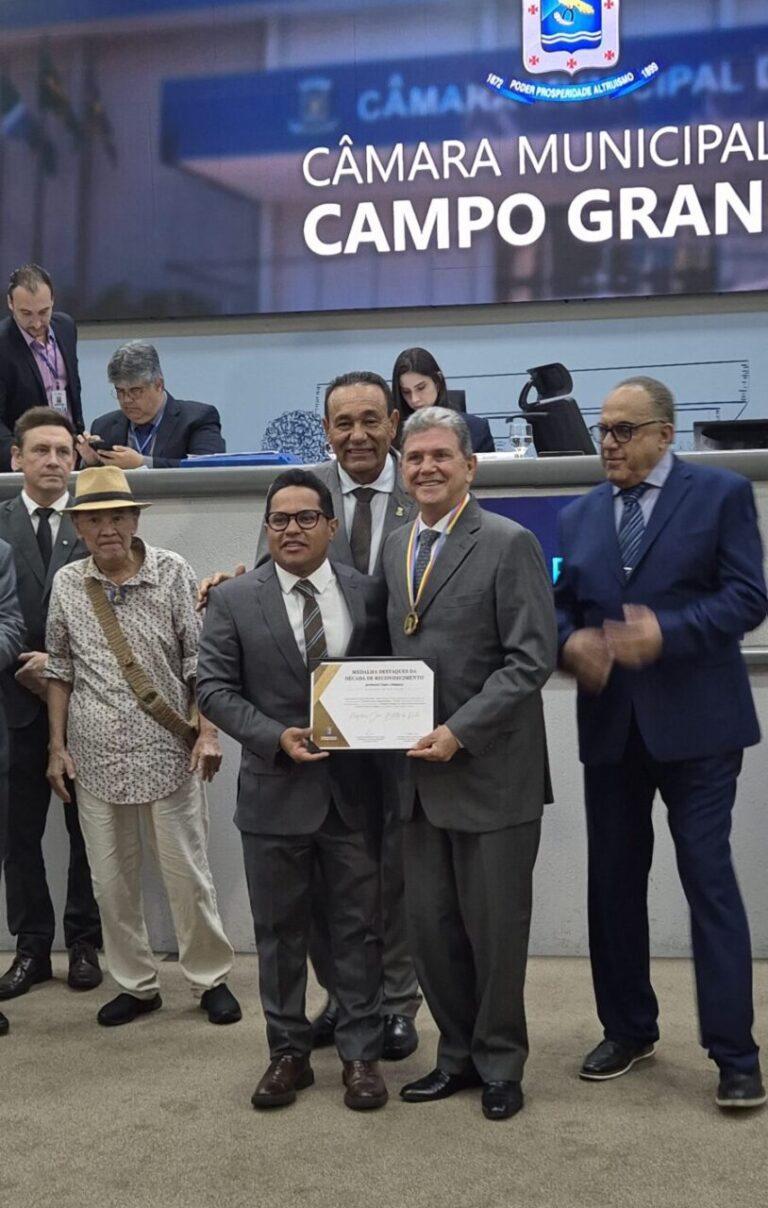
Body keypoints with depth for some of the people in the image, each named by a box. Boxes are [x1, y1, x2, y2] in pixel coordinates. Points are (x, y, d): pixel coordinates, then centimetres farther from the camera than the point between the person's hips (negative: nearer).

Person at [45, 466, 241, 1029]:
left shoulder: (173, 573, -5)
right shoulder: (67, 585, 3)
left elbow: (200, 659, -4)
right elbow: (60, 670, 11)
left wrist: (207, 731, -11)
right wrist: (57, 745, 7)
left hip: (168, 752, -3)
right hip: (95, 758, 3)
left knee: (189, 875, 5)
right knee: (112, 882, 10)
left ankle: (211, 978, 22)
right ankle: (136, 984, 25)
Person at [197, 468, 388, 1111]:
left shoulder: (367, 593, 2)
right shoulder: (234, 600, -1)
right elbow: (214, 688, -4)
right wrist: (277, 737, -16)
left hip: (354, 788, 1)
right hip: (275, 788, 0)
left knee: (357, 926, 8)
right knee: (280, 930, 10)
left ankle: (361, 1054, 20)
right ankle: (289, 1053, 24)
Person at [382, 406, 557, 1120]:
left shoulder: (508, 544, -8)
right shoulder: (394, 547, 11)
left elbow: (532, 659, -14)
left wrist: (459, 732, -19)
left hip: (490, 772, -5)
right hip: (419, 771, 6)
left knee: (495, 927, 6)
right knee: (429, 925, 12)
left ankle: (499, 1064, 25)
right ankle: (459, 1054, 29)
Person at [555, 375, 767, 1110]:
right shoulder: (578, 517, 12)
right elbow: (559, 607, 11)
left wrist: (667, 631, -22)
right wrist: (570, 642, -11)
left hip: (694, 720, -5)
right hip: (610, 724, 5)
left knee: (708, 877, -5)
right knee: (613, 881, 11)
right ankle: (628, 1029, 26)